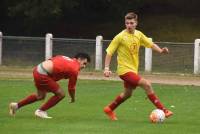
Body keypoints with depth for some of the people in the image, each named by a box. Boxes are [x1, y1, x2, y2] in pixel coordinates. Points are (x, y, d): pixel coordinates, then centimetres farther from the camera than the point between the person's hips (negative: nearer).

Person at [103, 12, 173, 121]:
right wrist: (106, 68, -18)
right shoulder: (120, 37, -14)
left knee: (127, 93, 21)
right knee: (147, 84, -20)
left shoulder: (139, 34, 3)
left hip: (133, 70, 8)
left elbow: (151, 44, 10)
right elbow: (109, 52, -11)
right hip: (125, 70, -8)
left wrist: (161, 50, -10)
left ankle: (109, 109, 42)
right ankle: (162, 110, -17)